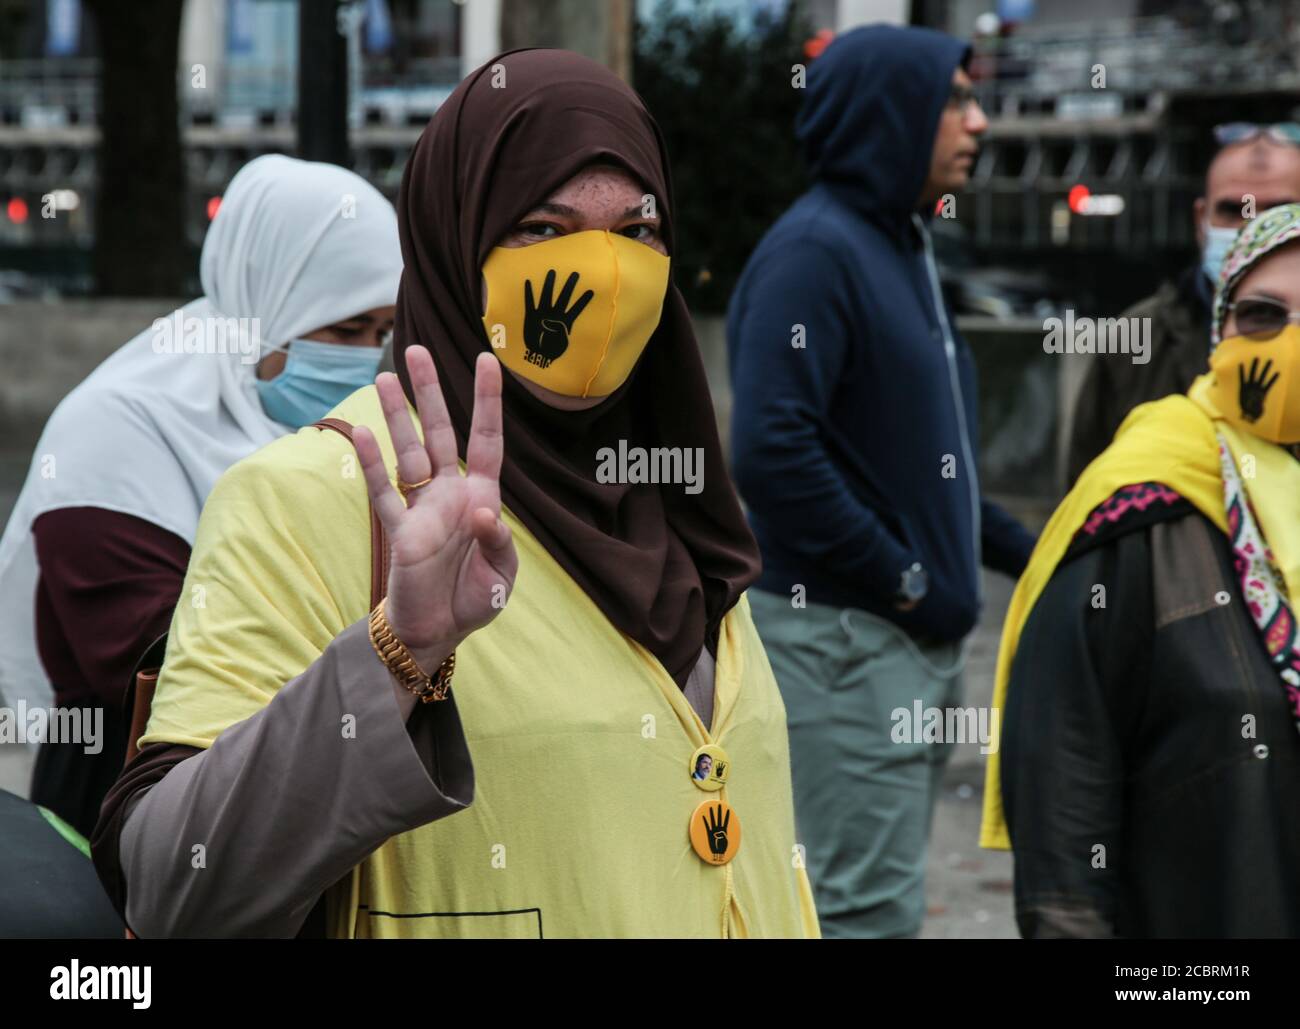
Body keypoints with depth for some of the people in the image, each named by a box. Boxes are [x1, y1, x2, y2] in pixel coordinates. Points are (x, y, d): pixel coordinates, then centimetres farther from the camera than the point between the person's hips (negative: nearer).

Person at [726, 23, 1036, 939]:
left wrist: (1019, 549, 12)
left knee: (881, 896, 15)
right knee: (873, 910, -8)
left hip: (917, 640, 10)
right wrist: (905, 581, -18)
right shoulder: (814, 251, -14)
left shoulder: (901, 248, 17)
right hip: (845, 639, -10)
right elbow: (771, 450, -23)